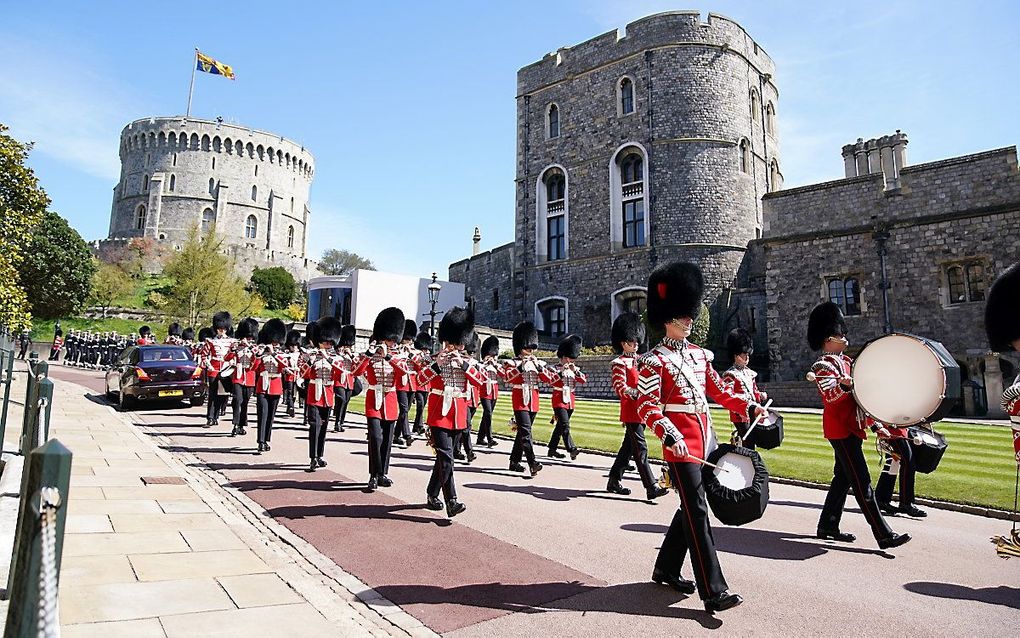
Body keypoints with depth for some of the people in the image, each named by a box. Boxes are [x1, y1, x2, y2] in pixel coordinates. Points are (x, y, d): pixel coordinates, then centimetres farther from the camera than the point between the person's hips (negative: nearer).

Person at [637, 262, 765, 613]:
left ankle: (666, 569, 31)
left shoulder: (698, 353, 13)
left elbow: (717, 389, 20)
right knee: (697, 514, -9)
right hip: (681, 446, -8)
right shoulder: (655, 360, -10)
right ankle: (713, 593, -4)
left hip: (704, 442, 8)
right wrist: (668, 434, -31)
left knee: (690, 508, 15)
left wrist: (747, 405, 7)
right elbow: (646, 405, -16)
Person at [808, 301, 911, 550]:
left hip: (850, 427, 10)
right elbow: (830, 396, -27)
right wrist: (845, 385, -48)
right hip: (840, 429, -10)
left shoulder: (844, 361, 18)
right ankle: (885, 536, -8)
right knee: (861, 482, -9)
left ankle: (827, 527, 21)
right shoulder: (823, 365, -11)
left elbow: (858, 397, 21)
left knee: (842, 478, 13)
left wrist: (875, 425, 18)